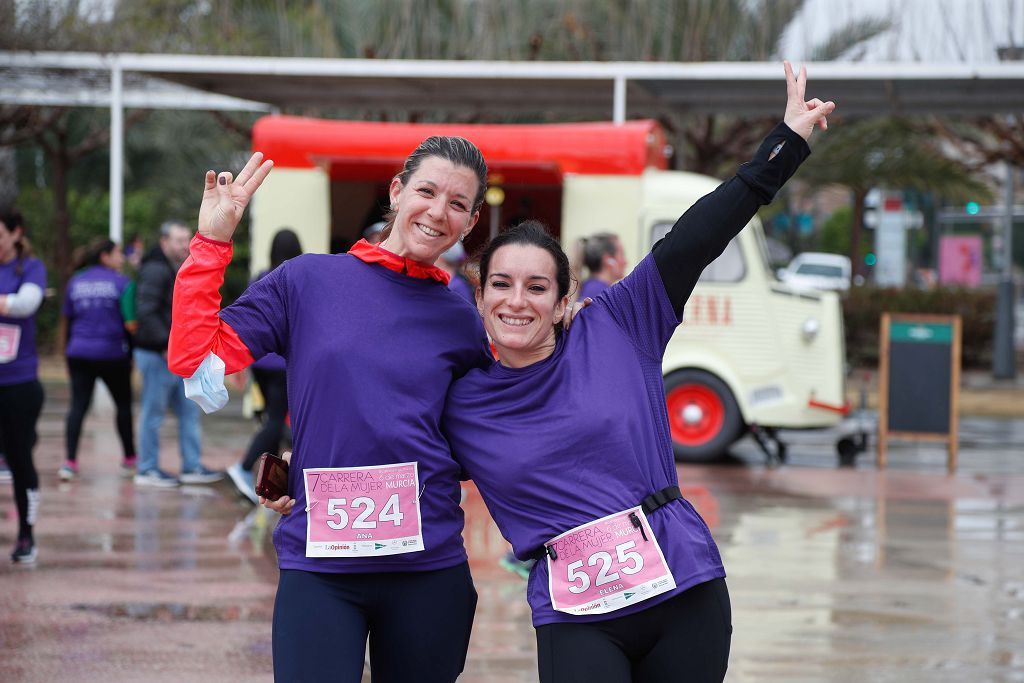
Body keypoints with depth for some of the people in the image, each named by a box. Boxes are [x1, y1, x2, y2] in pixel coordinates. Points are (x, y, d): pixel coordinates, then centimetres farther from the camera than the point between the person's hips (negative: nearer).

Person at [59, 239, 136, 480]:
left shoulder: (75, 282, 9)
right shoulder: (120, 282, -5)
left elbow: (68, 319, 14)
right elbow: (129, 321, -5)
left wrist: (70, 352, 22)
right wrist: (132, 354, 4)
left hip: (79, 353, 3)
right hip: (112, 354, -3)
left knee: (78, 406, -1)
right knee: (123, 404, 12)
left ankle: (70, 461, -13)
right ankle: (129, 459, 19)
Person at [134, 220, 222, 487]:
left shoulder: (177, 270, 17)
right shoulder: (155, 270, -16)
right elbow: (146, 312, -24)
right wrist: (167, 345, -25)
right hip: (157, 355, -10)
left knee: (189, 410, 11)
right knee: (154, 412, -2)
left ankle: (192, 467, 17)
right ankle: (147, 470, 5)